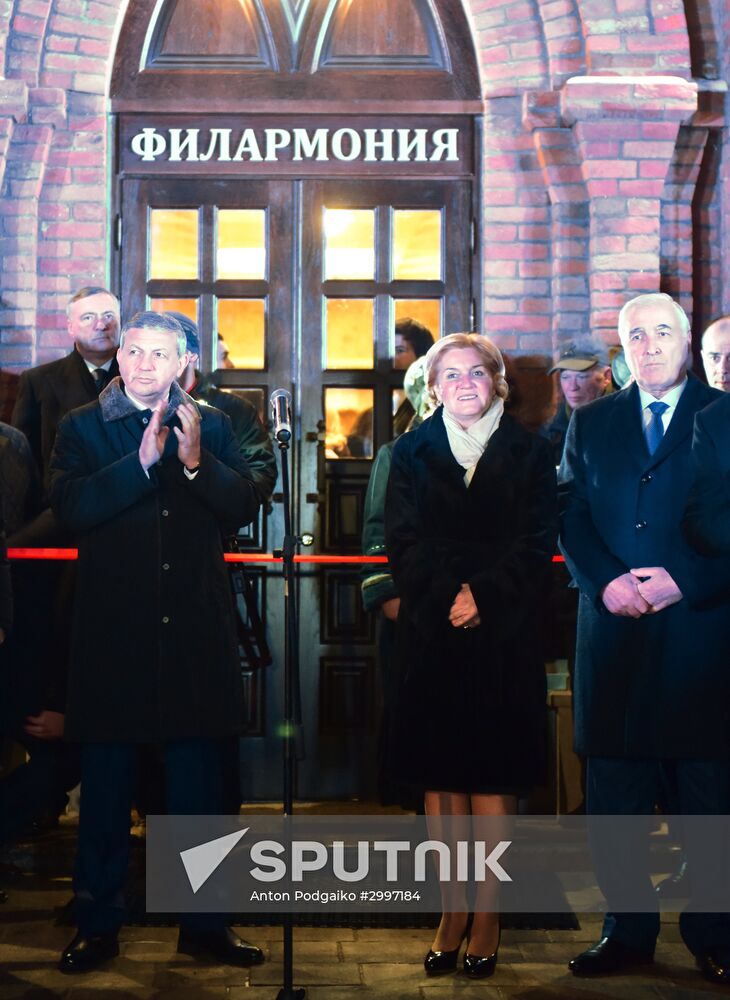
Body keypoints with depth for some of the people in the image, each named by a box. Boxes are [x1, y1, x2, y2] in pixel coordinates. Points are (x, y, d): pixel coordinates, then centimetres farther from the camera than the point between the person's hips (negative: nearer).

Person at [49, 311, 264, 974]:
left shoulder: (212, 427, 7)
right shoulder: (83, 428, 3)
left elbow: (244, 507, -4)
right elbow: (70, 508, -13)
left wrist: (196, 462, -20)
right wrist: (142, 460, -22)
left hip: (195, 628, 1)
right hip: (113, 632, -1)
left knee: (197, 782, 10)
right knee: (106, 782, 8)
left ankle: (204, 920, 23)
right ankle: (98, 923, 21)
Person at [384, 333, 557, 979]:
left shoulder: (528, 453, 6)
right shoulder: (413, 452, 9)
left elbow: (537, 545, -1)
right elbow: (403, 543, 2)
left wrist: (485, 595, -14)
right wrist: (446, 596, -13)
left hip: (502, 633, -1)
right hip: (432, 632, 1)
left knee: (492, 779, 0)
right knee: (441, 779, 3)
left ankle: (487, 918, 10)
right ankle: (452, 917, 13)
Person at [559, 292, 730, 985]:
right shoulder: (590, 423, 14)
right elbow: (571, 518, 7)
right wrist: (606, 582, -9)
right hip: (615, 634, 3)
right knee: (613, 802, 7)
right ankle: (628, 933, 19)